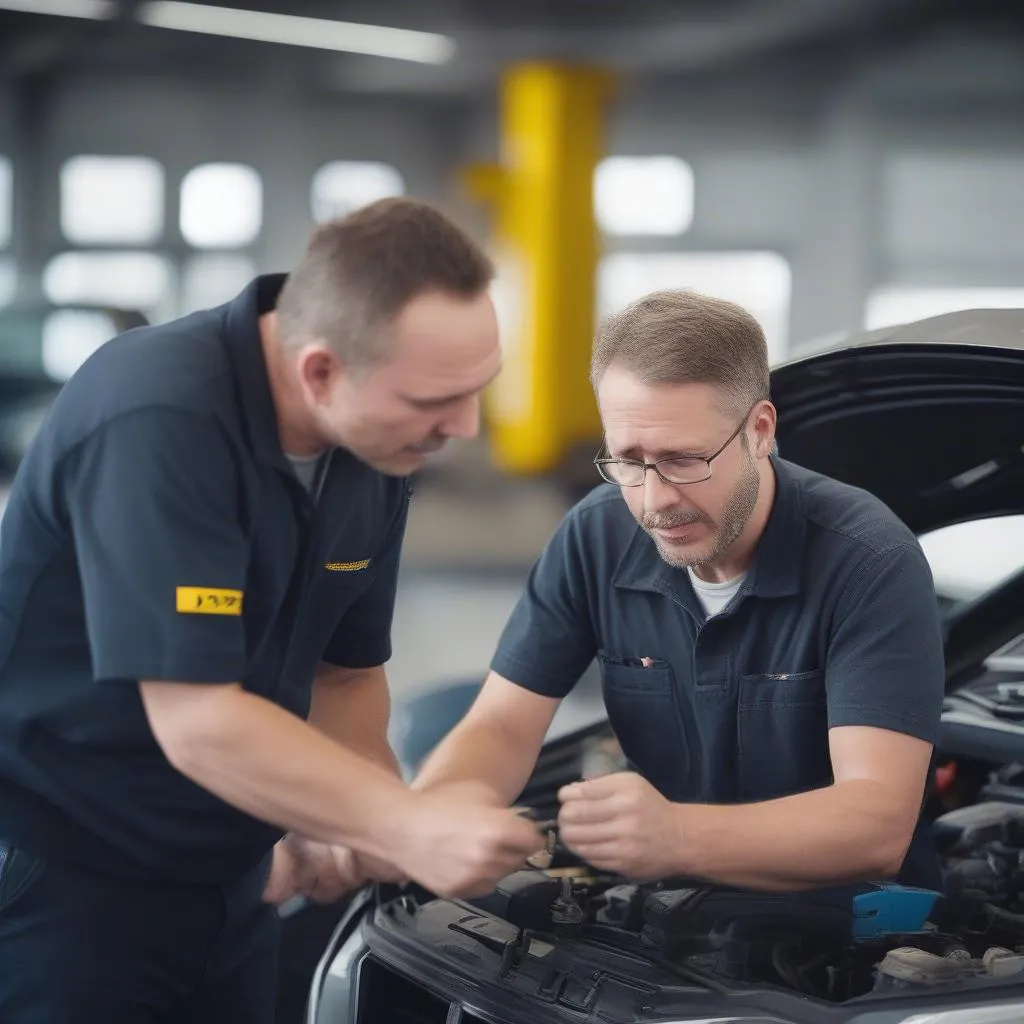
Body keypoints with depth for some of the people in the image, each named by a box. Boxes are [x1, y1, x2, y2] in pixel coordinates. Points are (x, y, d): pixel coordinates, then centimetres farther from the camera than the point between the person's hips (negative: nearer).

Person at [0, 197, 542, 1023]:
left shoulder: (380, 440, -3)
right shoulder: (158, 421, -26)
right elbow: (198, 723, -29)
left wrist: (347, 830, -9)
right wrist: (413, 828, -29)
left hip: (228, 887, 7)